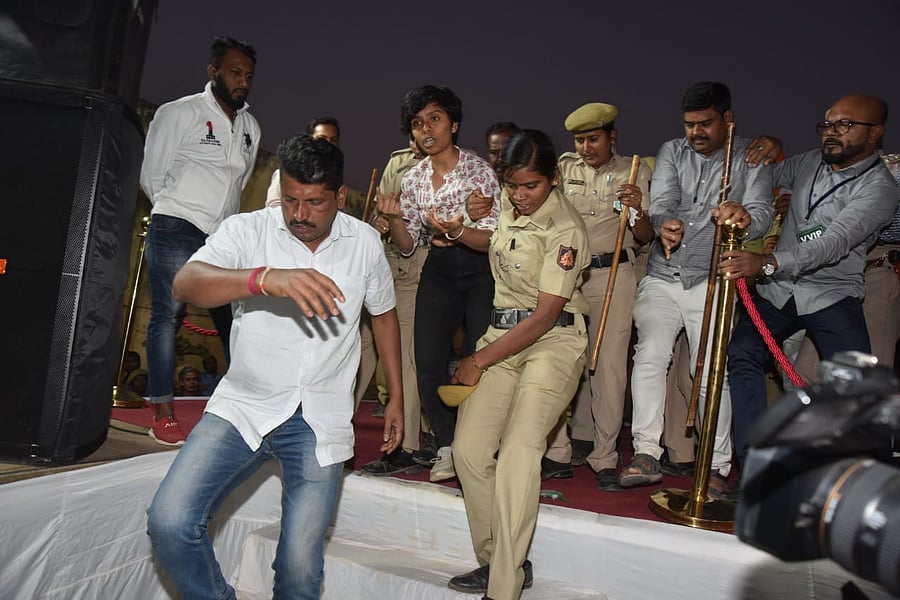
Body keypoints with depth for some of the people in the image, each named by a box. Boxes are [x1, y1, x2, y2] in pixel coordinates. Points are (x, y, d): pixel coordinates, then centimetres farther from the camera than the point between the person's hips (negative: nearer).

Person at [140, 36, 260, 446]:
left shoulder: (250, 127, 14)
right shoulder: (179, 113, -2)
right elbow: (152, 176, 2)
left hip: (223, 236, 5)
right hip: (176, 231, -5)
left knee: (236, 318, 4)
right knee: (168, 315, -5)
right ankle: (163, 416, 0)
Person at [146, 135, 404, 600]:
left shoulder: (365, 242, 1)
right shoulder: (247, 230, -7)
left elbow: (383, 314, 16)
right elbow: (185, 284, -24)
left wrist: (396, 398, 16)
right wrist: (267, 278, -42)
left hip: (321, 421, 1)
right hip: (245, 405, 0)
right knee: (169, 523, -15)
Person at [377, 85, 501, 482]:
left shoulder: (479, 170, -9)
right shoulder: (412, 179, 4)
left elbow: (493, 240, -14)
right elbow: (407, 246, 7)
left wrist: (456, 232, -31)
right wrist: (393, 217, -12)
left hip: (481, 270, -4)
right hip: (438, 271, 5)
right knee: (428, 362, -1)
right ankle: (448, 447, 14)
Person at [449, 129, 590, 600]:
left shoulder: (565, 229, -15)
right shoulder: (507, 206, 7)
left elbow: (545, 317, -17)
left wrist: (480, 361, -13)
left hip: (552, 341, -7)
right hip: (502, 332, 7)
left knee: (518, 451, -21)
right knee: (469, 448, -5)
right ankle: (495, 560, 11)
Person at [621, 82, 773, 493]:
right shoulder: (672, 151, 11)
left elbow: (762, 212, -12)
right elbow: (661, 201, -4)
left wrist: (744, 217, -38)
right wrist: (664, 223, -28)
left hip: (712, 282, -2)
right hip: (661, 278, 2)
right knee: (649, 355, -10)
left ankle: (716, 466, 8)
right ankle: (646, 455, -3)